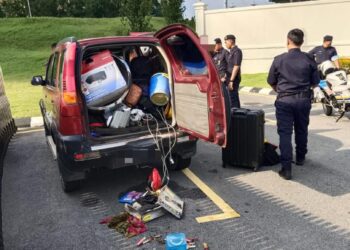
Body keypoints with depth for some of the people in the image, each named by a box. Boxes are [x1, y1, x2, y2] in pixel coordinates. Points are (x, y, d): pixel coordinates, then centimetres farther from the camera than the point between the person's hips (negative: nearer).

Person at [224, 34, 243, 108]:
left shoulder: (237, 51, -14)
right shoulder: (229, 52, 14)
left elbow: (236, 67, -20)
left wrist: (231, 80, -22)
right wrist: (225, 77, 17)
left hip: (233, 79, -9)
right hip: (229, 78, 9)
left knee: (232, 98, -8)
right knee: (235, 97, 15)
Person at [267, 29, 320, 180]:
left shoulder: (279, 60, -7)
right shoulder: (309, 60, -4)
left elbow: (271, 82, 2)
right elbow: (315, 82, 2)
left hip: (284, 101, -2)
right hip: (303, 100, 2)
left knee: (285, 133, -1)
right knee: (301, 130, 20)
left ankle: (286, 168, -7)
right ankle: (300, 158, 39)